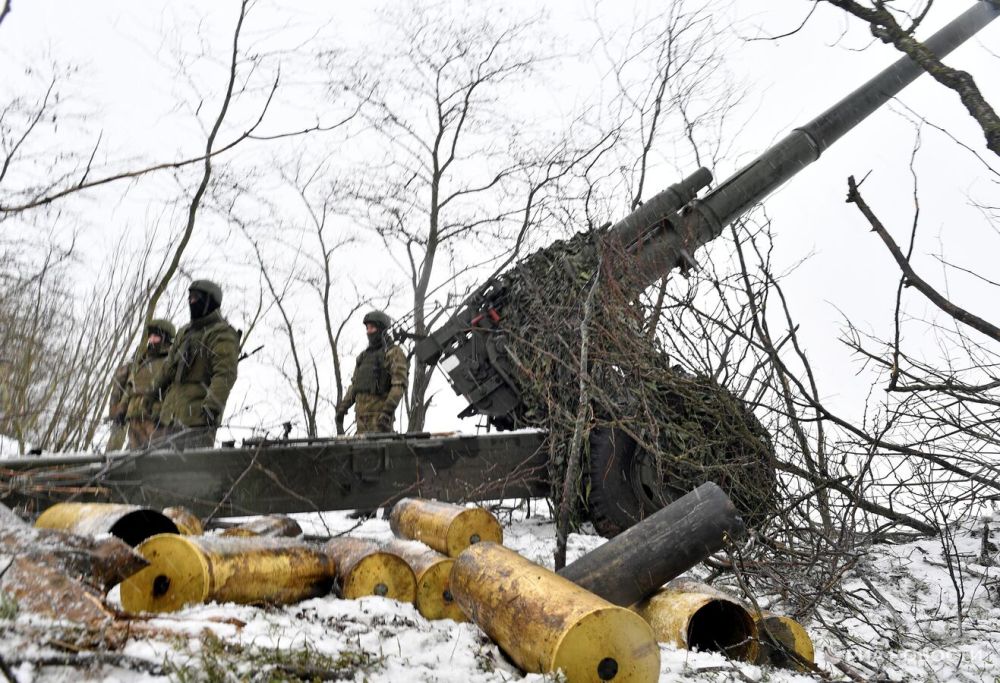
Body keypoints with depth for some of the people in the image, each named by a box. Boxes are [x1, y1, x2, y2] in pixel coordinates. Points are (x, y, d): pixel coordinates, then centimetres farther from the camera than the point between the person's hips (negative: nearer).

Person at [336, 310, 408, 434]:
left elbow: (400, 385, -16)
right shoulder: (365, 355, 20)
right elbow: (354, 385, 21)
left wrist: (388, 411, -27)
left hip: (381, 413, -7)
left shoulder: (395, 353, -5)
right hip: (362, 412, 7)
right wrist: (342, 408, 10)